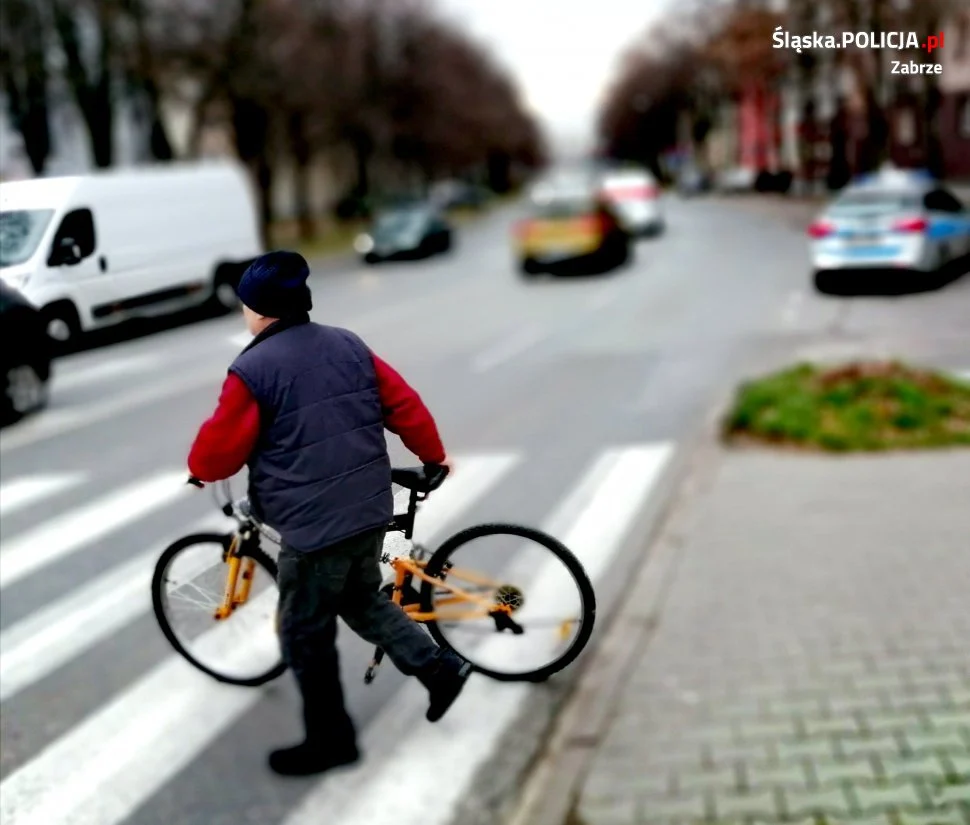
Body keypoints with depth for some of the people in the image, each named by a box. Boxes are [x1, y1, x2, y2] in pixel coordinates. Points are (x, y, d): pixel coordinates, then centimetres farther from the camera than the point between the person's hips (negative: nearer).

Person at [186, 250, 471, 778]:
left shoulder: (252, 370, -14)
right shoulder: (349, 345, 6)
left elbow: (218, 450, -8)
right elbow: (405, 405, 10)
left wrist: (199, 469, 14)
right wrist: (433, 457, 24)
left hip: (313, 526, -7)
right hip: (371, 510, 7)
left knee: (306, 637, 10)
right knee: (362, 600, 29)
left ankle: (330, 742, 22)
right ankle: (439, 666, 23)